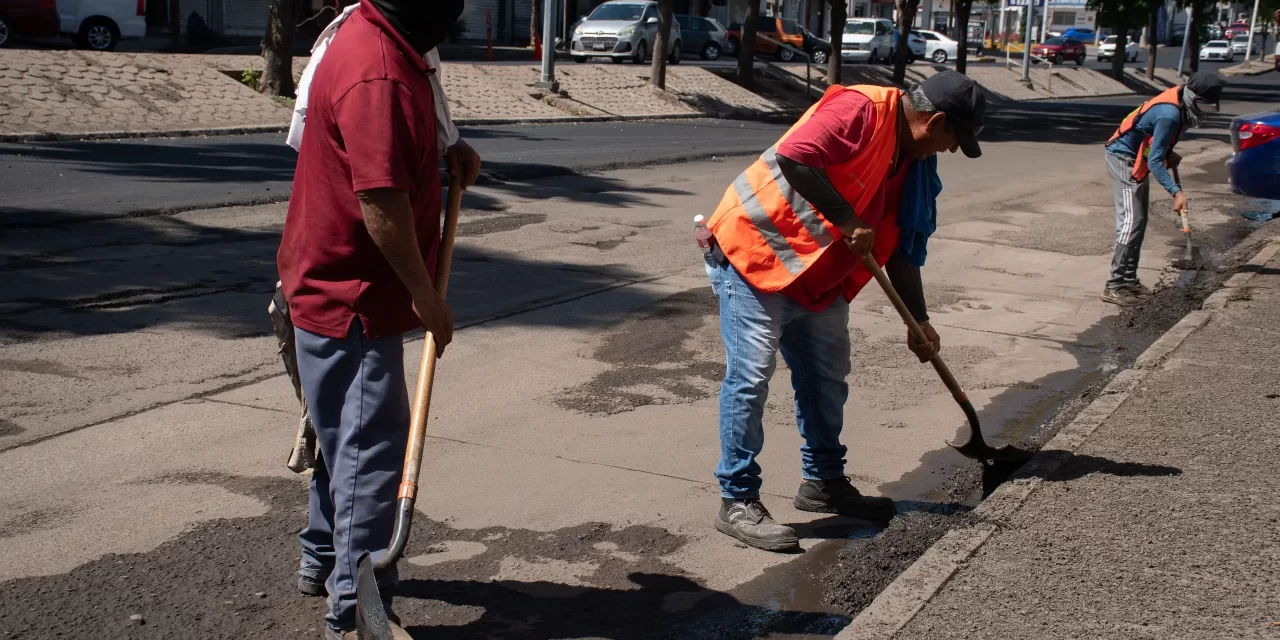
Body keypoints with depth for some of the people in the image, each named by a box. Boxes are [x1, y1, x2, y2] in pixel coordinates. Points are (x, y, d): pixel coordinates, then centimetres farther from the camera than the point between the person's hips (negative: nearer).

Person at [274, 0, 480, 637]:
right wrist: (426, 295, -20)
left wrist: (447, 150, 7)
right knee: (373, 449, -6)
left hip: (339, 289, 11)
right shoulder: (377, 71, -26)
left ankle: (324, 556, 40)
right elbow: (381, 202, -29)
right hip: (351, 297, -11)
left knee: (348, 435, 24)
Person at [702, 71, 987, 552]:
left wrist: (919, 323, 15)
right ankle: (737, 502, -2)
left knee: (827, 380, 16)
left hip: (820, 278, 10)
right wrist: (847, 221, -27)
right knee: (751, 377, -10)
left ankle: (823, 482, 32)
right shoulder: (860, 110, -20)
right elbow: (793, 157, -34)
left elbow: (901, 250, 15)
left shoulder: (916, 165, 8)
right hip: (755, 252, -10)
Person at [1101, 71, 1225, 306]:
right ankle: (1114, 286, -16)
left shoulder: (1178, 104, -1)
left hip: (1136, 160, 10)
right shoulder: (1169, 114, -29)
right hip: (1124, 160, -10)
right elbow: (1155, 161, -31)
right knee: (1131, 221, -15)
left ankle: (1128, 280, 19)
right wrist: (1176, 192, -36)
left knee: (1138, 221, 13)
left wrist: (1169, 155, 8)